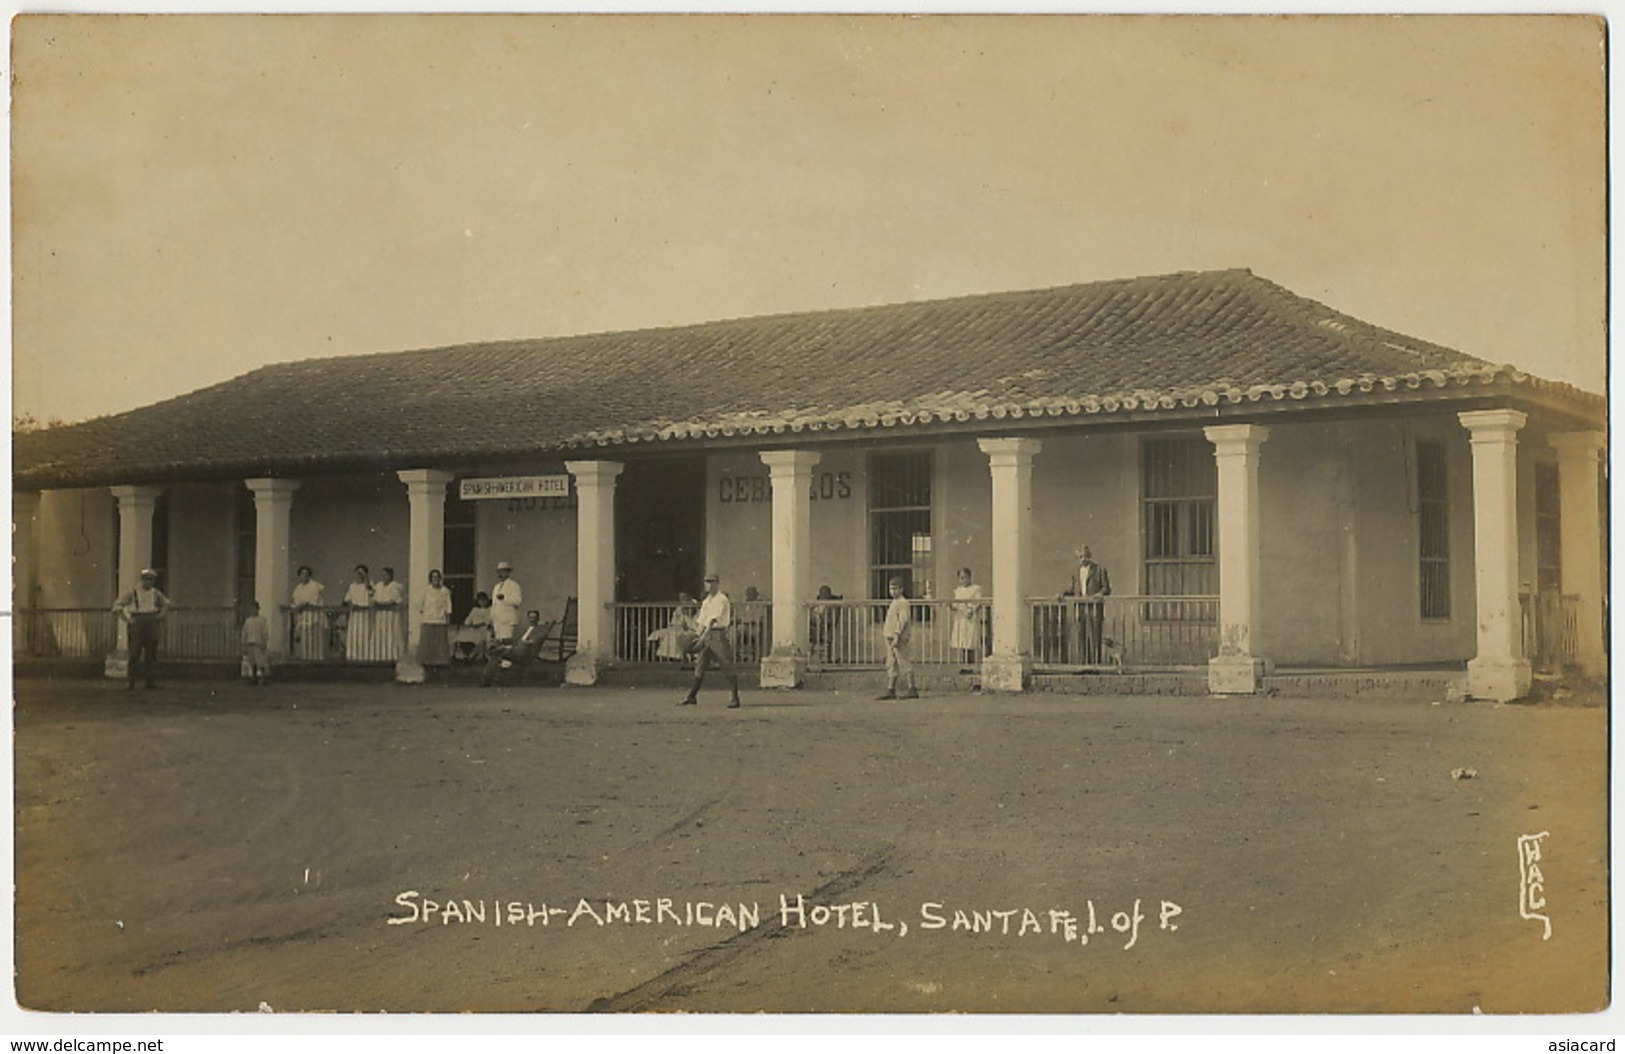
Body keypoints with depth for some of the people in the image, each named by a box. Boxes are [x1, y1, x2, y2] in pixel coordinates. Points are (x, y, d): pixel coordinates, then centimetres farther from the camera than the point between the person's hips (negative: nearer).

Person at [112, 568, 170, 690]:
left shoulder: (155, 593, 10)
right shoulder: (132, 592, -3)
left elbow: (166, 604, 28)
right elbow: (117, 607, -3)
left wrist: (160, 617, 15)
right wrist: (127, 620, -8)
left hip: (151, 625, 4)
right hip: (137, 624, -4)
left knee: (151, 653, 1)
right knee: (134, 653, -9)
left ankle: (150, 680, 6)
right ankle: (129, 682, -5)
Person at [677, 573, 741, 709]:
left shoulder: (722, 600, -9)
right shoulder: (706, 600, 16)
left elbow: (713, 620, -17)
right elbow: (702, 620, 16)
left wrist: (703, 638, -22)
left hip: (718, 634, -8)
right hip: (706, 634, 8)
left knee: (727, 667, -6)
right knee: (699, 665, 7)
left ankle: (734, 699, -4)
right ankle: (691, 696, 12)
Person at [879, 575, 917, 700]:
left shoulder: (902, 603, -12)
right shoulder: (893, 603, 18)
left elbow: (903, 621, -19)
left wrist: (897, 636, -23)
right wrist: (884, 630, 19)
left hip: (899, 638, -10)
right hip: (890, 638, 10)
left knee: (903, 663, -7)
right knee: (891, 665, 10)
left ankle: (911, 689, -4)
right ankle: (891, 690, 13)